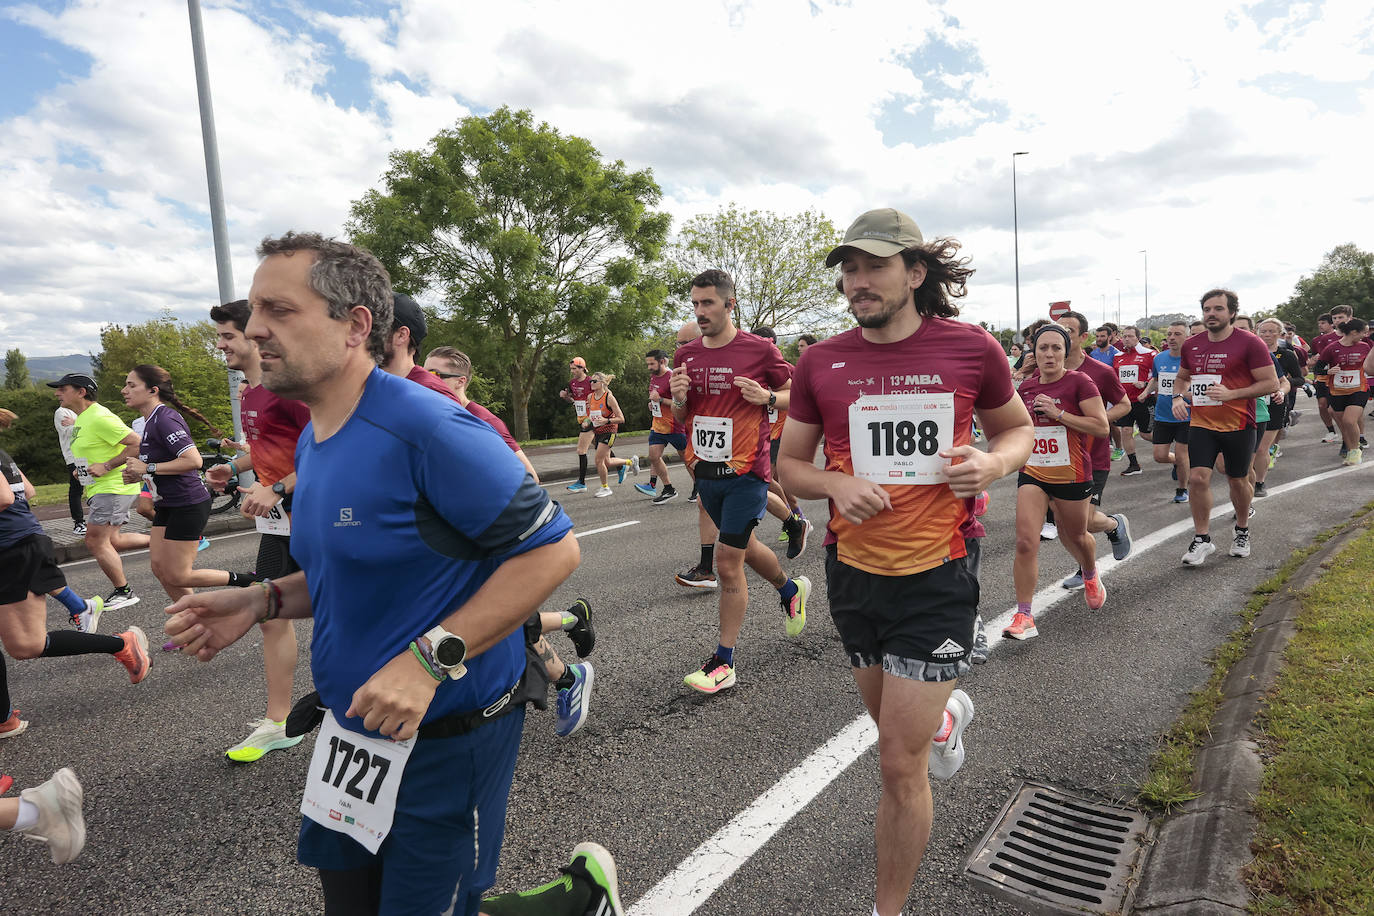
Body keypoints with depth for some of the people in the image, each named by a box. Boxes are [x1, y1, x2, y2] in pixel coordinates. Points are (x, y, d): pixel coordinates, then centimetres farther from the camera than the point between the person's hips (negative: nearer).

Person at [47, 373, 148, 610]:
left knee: (96, 541, -8)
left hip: (114, 486, -10)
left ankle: (123, 593, 2)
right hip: (99, 489, 10)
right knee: (111, 541, 12)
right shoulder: (81, 419, 16)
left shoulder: (99, 418, -17)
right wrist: (83, 470, 13)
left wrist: (106, 467, -22)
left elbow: (137, 444, -24)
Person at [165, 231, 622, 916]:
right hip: (350, 730, 9)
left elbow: (553, 548, -24)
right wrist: (263, 601, -1)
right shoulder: (311, 443, 5)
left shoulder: (427, 428, -24)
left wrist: (432, 657, -28)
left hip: (443, 737, -8)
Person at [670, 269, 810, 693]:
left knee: (727, 563, -6)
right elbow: (681, 419, 14)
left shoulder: (760, 350, -8)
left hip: (745, 472, -6)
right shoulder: (686, 355, 7)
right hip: (705, 471, 6)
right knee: (744, 548, 21)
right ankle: (790, 589, 51)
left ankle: (724, 662, 6)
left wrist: (767, 397, -18)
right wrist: (679, 398, -8)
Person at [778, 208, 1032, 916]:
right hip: (853, 571, 3)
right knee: (895, 729, 24)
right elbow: (790, 465, 6)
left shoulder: (972, 348, -6)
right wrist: (837, 485, -15)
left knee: (900, 763, 0)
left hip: (936, 575, -3)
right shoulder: (820, 362, -2)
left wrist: (992, 463, -12)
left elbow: (1017, 428, 10)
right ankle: (948, 713, 61)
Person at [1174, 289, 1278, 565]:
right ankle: (1201, 539, 3)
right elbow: (1182, 377, 21)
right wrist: (1178, 397, 0)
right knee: (1198, 477, -9)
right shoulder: (1192, 345, 5)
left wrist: (1231, 394, -21)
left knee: (1238, 481, 11)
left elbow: (1271, 384, -9)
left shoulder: (1249, 343, -8)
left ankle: (1242, 531, 35)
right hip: (1201, 424, 3)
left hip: (1238, 425, -2)